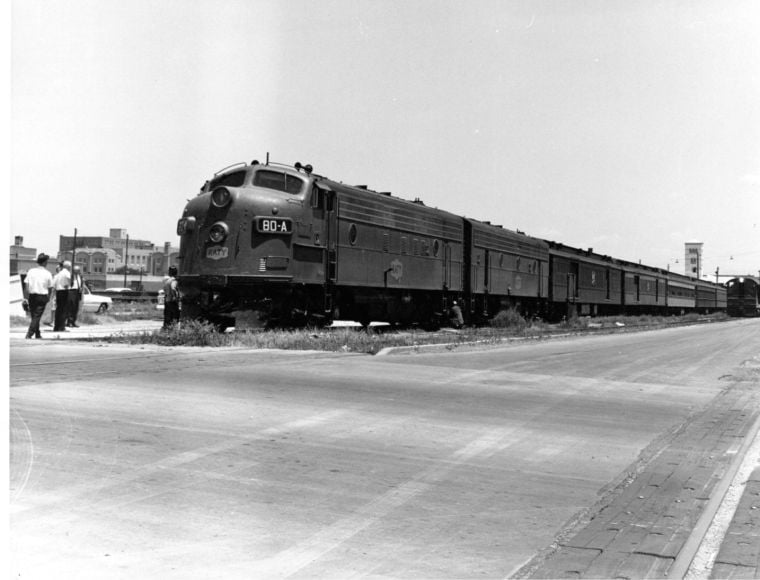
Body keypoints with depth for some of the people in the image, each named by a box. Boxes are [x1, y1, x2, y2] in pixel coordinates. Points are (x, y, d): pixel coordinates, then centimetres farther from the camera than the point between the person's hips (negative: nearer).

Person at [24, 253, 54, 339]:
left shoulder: (31, 271, 1)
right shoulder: (47, 273, -4)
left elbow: (26, 284, -3)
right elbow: (50, 288, 0)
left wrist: (27, 296, 2)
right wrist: (49, 297, 15)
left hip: (32, 296, 3)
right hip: (42, 296, -3)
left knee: (34, 315, 15)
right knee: (37, 316, -1)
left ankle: (37, 334, 23)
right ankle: (29, 334, -12)